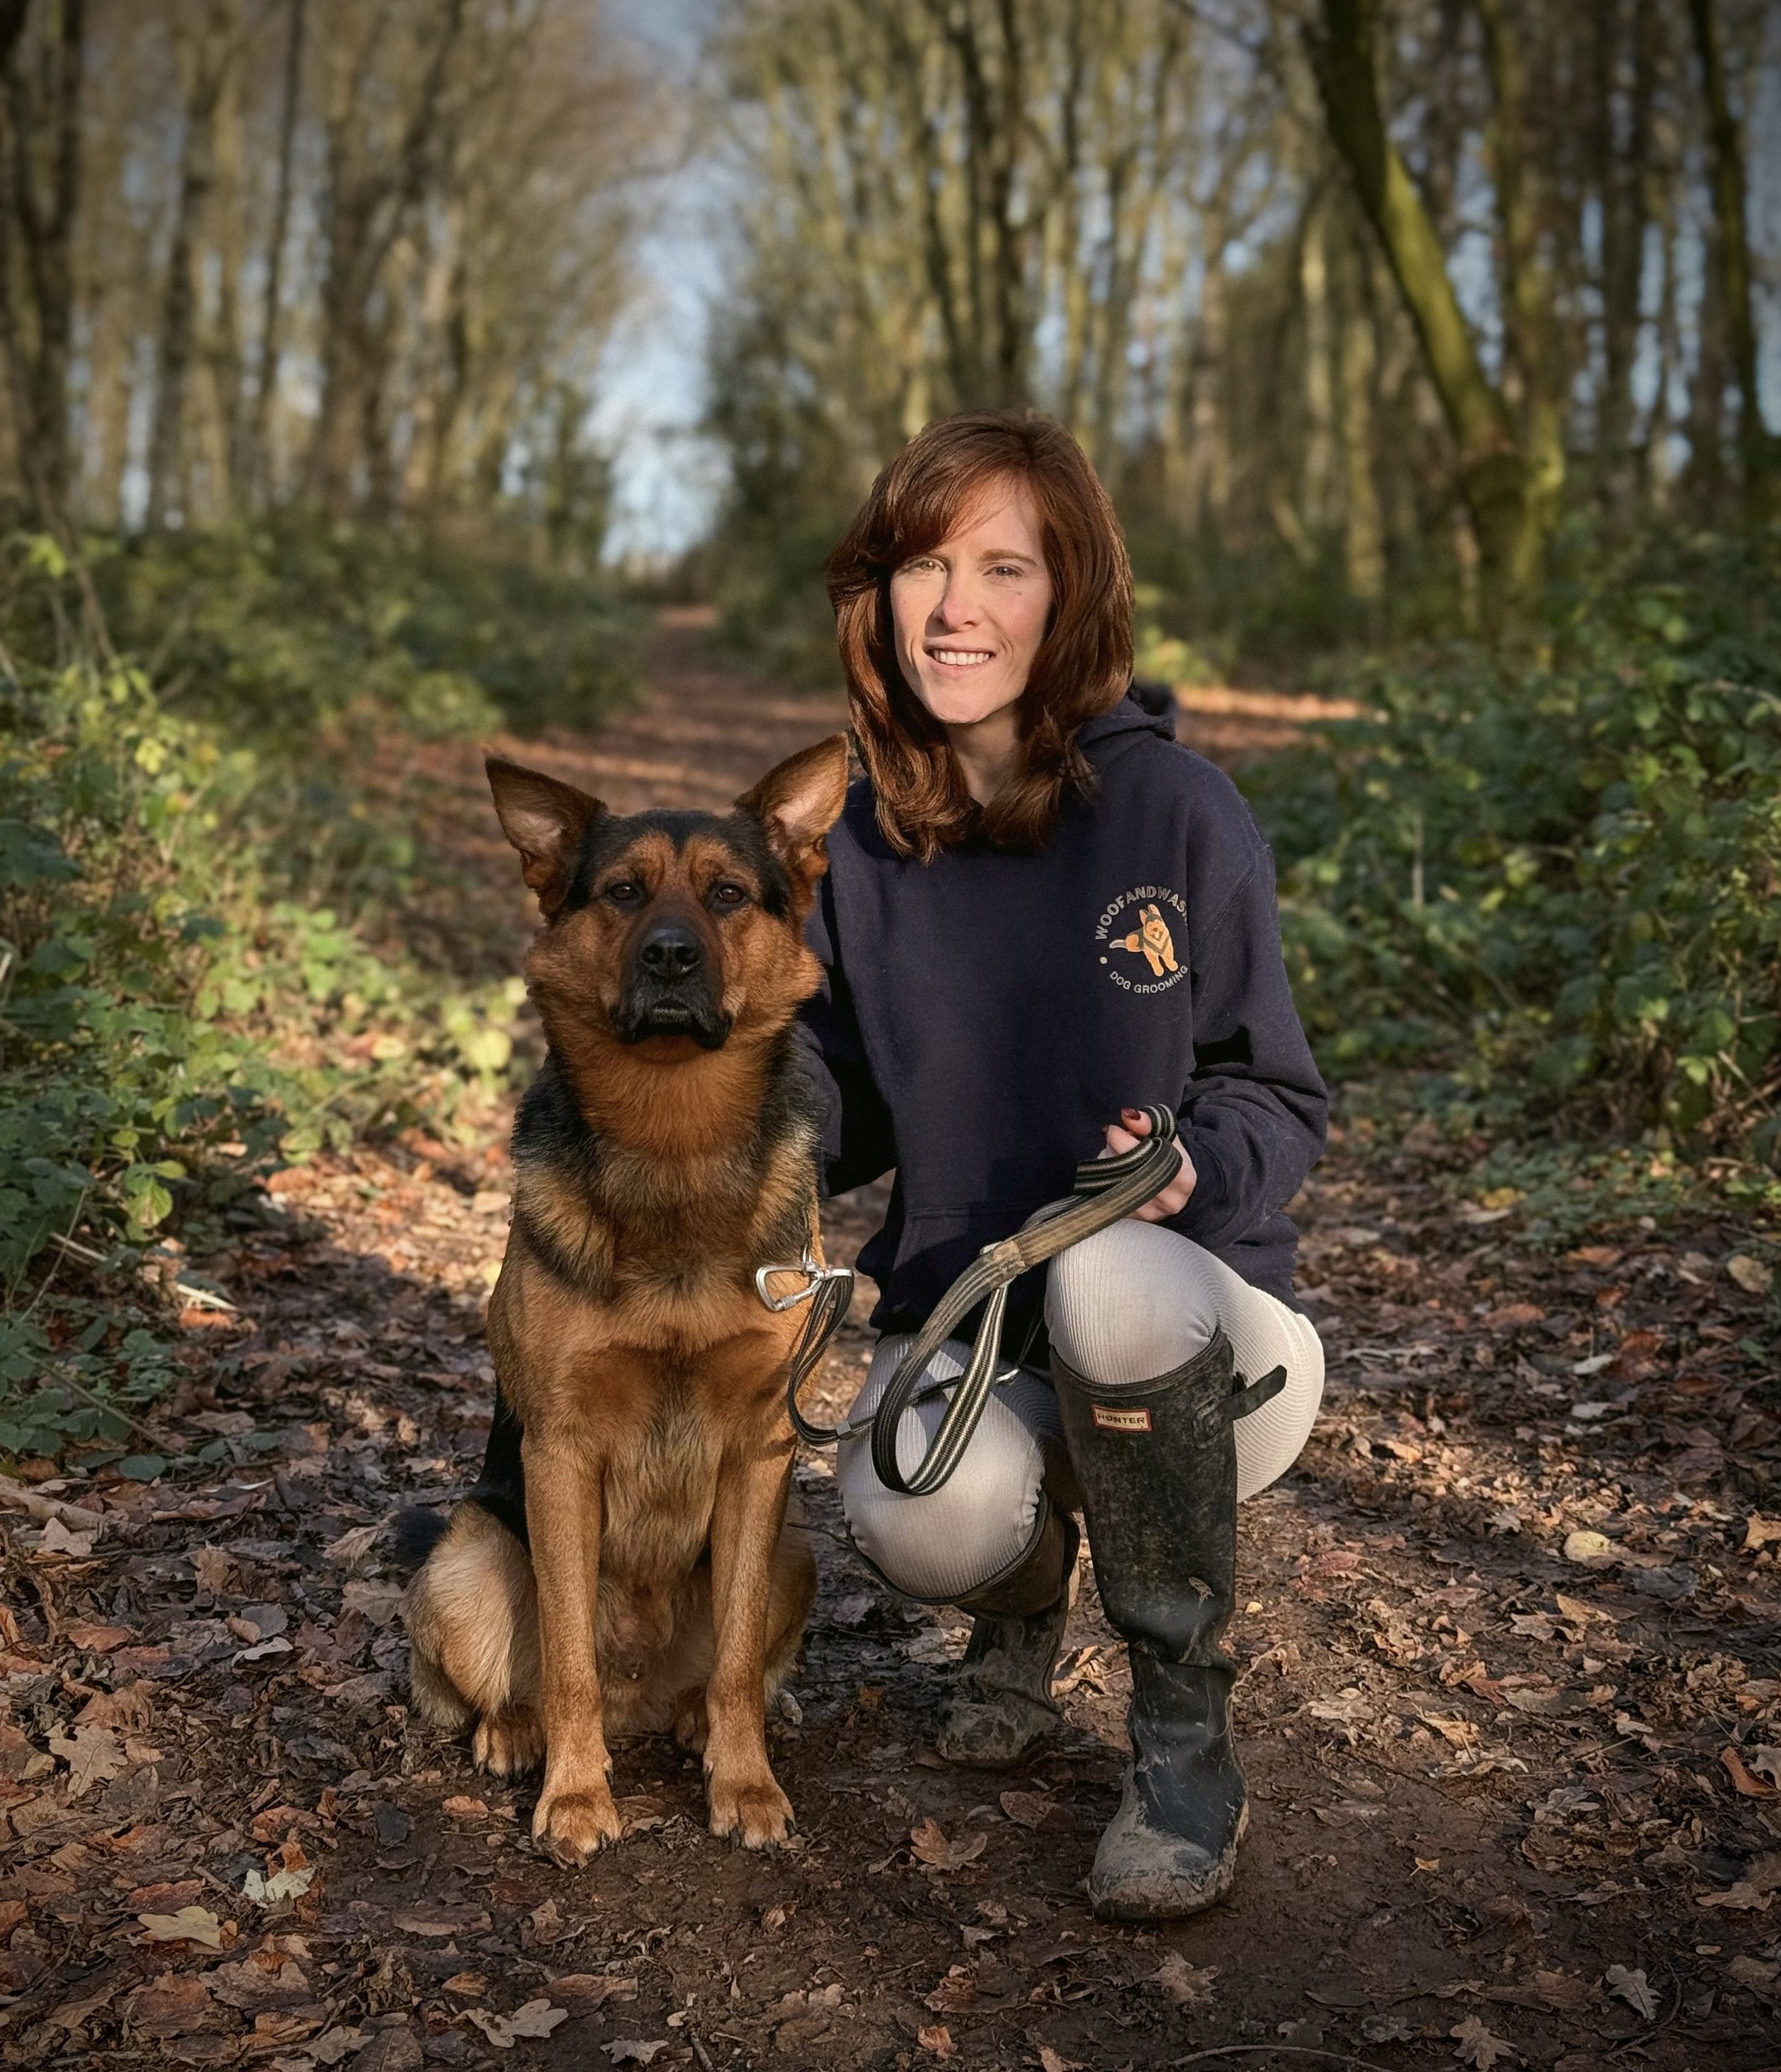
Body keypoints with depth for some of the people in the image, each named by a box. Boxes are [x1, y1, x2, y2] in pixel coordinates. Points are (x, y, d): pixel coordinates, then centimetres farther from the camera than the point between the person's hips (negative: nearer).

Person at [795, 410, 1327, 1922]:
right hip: (959, 1318, 2)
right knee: (923, 1519, -32)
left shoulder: (1177, 811, -10)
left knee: (1111, 1274, -38)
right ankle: (1028, 1595, 12)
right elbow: (847, 1118, 8)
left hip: (1188, 1330, -2)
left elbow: (1280, 1100, -3)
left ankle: (1187, 1740, -13)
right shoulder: (861, 842, 1)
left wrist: (1195, 1159, -25)